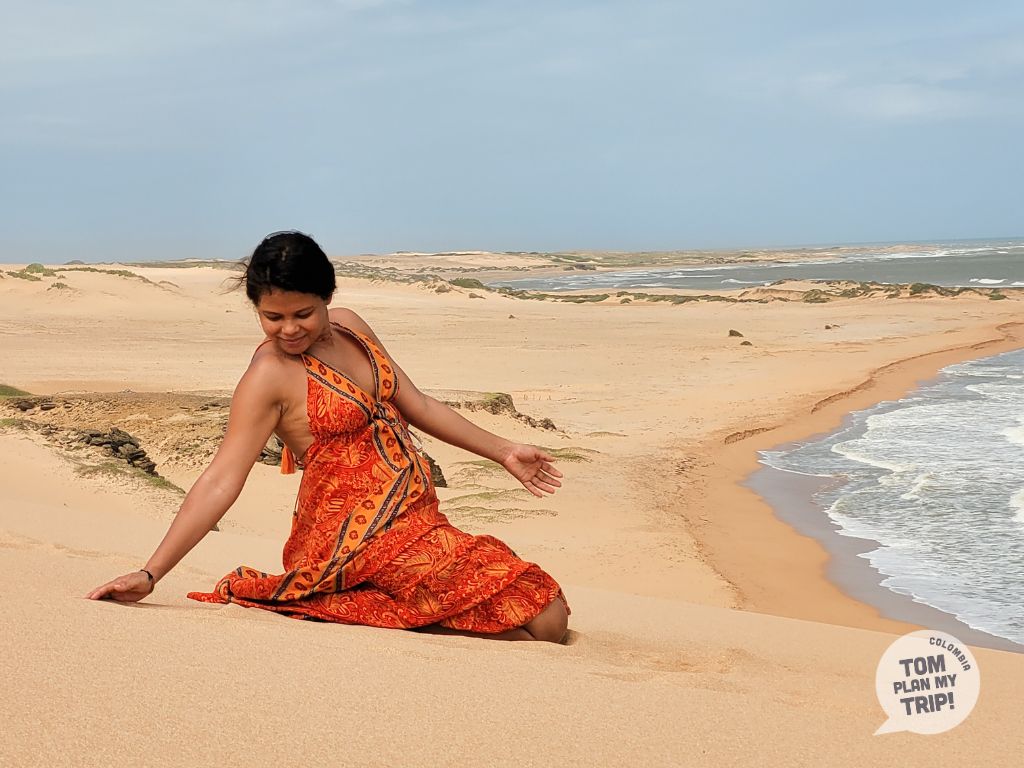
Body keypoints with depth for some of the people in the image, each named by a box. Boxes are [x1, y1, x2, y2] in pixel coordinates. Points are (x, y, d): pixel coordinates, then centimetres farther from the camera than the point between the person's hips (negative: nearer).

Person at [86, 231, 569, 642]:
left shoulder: (349, 327, 8)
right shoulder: (269, 376, -13)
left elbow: (416, 405, 17)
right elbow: (220, 481, -17)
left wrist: (503, 451, 20)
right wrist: (150, 575, -25)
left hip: (415, 520, 8)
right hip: (363, 536, -8)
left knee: (549, 616, 13)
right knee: (544, 621, -13)